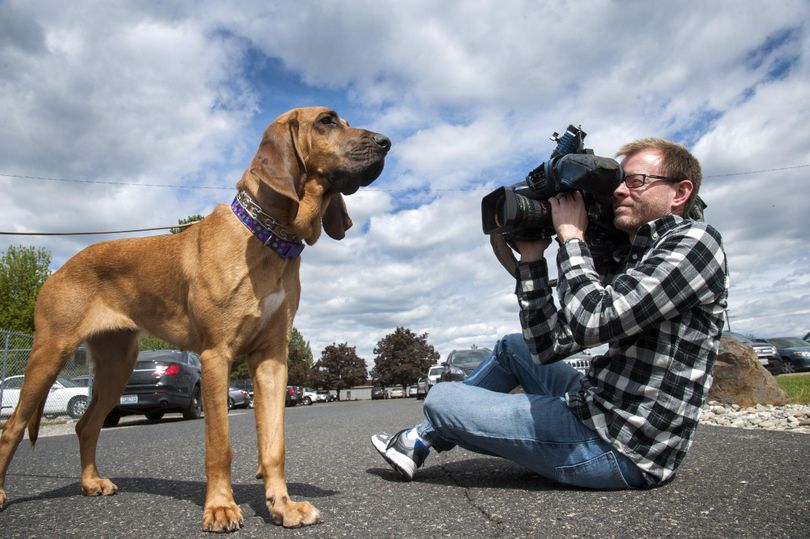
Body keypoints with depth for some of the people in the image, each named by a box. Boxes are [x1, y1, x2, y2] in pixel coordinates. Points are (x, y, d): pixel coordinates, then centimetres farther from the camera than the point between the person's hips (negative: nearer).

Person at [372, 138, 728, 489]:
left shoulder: (695, 242, -11)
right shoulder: (629, 263, 13)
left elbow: (593, 320, -27)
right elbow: (548, 346, 5)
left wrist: (571, 236, -12)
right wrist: (532, 257, 0)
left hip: (619, 446, -9)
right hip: (604, 410, 9)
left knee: (439, 399, -3)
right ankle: (423, 439, 30)